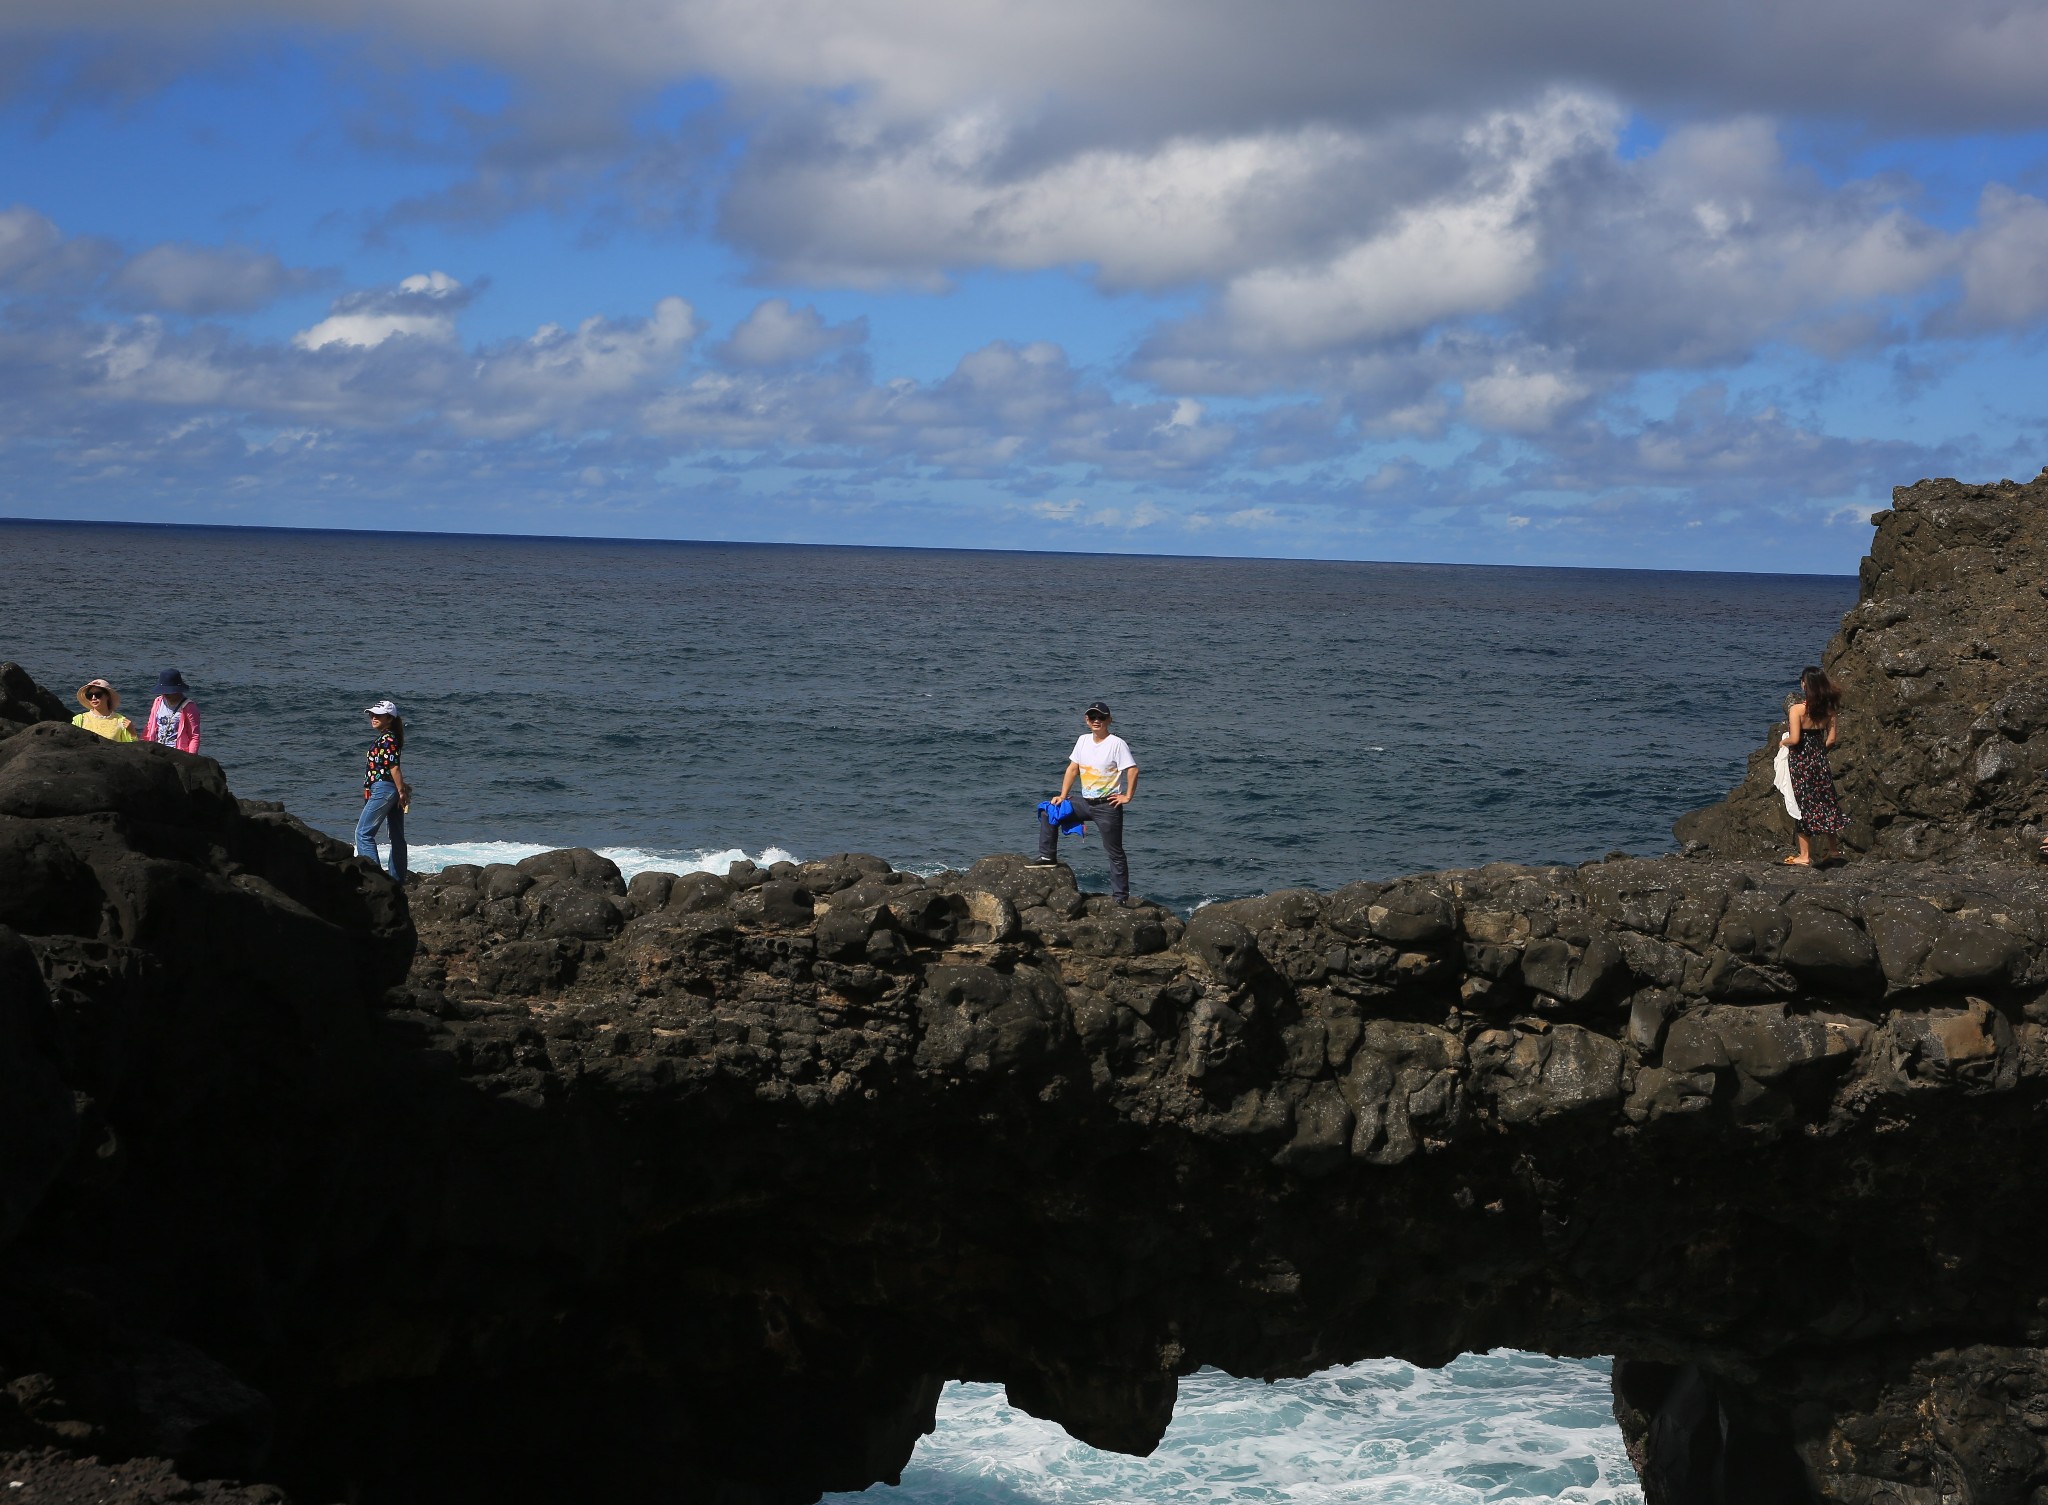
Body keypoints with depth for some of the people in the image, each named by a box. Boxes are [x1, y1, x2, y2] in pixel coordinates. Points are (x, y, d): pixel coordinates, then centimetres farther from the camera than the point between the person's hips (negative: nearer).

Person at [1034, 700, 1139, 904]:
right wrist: (1063, 795, 6)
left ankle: (1120, 897, 4)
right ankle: (1047, 857, 10)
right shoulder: (1083, 740, 8)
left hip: (1107, 806, -7)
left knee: (1114, 853, -1)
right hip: (1085, 803, 7)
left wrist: (1127, 797, -16)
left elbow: (1132, 770, -17)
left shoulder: (1117, 744, -13)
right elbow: (1073, 768, 13)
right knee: (1048, 813, 2)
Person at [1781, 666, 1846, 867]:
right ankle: (1833, 848, 26)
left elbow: (1794, 739, -22)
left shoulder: (1798, 708, -18)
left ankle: (1805, 855, 8)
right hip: (1820, 759, 5)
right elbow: (1831, 738, 2)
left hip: (1801, 760, -5)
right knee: (1825, 803, 17)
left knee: (1804, 806, 3)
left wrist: (1783, 741, -1)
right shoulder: (1829, 708, -2)